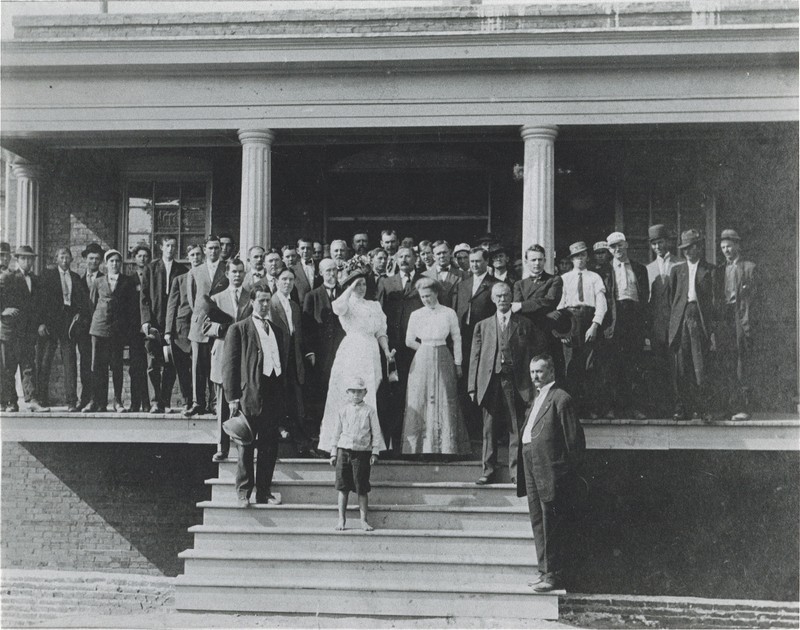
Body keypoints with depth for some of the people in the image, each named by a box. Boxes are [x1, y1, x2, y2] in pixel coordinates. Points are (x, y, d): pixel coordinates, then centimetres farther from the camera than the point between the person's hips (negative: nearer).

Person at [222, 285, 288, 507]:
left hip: (274, 395, 5)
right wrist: (232, 397, -10)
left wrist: (285, 396, 11)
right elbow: (229, 365, -2)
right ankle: (243, 493, 8)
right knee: (246, 446, 0)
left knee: (269, 447, 7)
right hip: (249, 395, -5)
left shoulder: (279, 331, 18)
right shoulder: (238, 329, 2)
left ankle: (264, 492, 15)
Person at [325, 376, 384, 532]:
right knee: (343, 487, 3)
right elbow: (336, 432, 13)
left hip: (362, 452, -2)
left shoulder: (369, 411, 3)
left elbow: (376, 433, 4)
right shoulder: (343, 410, 9)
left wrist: (375, 453, -3)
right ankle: (341, 519, 10)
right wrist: (333, 453, 9)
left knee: (362, 489, -1)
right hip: (343, 450, 2)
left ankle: (363, 520, 7)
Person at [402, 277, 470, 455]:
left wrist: (458, 363, 2)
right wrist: (426, 350, 2)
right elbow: (409, 341, 8)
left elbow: (457, 339, 4)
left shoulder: (449, 313, -1)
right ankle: (420, 448, 7)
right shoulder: (416, 315, 3)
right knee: (420, 403, 1)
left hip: (443, 362, -1)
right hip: (422, 362, 1)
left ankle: (447, 447, 5)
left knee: (445, 403, 0)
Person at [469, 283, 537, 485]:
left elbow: (532, 355, 6)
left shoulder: (524, 324, 10)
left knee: (516, 428, -1)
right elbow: (475, 357, 11)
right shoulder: (483, 326, 14)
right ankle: (488, 470, 9)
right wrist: (473, 387, 3)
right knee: (489, 429, 3)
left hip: (516, 383, -1)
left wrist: (532, 385, -2)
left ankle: (516, 471, 5)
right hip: (490, 382, 1)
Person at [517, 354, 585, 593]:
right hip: (531, 468, 10)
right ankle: (545, 571, 22)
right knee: (538, 521, 14)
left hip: (550, 471, -10)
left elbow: (574, 438, -13)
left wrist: (568, 471, -12)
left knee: (552, 525, -4)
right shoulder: (537, 399, 19)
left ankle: (555, 575, 2)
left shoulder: (561, 398, -10)